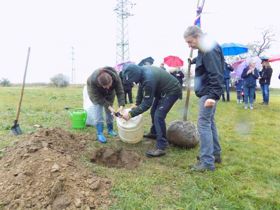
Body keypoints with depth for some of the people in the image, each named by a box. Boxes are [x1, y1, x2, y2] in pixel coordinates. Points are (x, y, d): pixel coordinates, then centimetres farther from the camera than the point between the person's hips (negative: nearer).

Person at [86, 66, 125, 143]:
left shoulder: (115, 77, -39)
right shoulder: (92, 80, -43)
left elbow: (120, 92, -33)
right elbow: (97, 97, -34)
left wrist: (121, 106, -46)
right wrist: (109, 106, -39)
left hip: (109, 93, 3)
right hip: (96, 93, -2)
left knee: (110, 112, 9)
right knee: (98, 113, -12)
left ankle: (110, 129, 26)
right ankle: (100, 134, -4)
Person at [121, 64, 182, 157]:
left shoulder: (149, 79, -37)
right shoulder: (141, 72, -9)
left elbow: (146, 103, -30)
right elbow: (141, 89, 8)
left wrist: (130, 114, -26)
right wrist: (137, 104, 9)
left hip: (171, 91, -10)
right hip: (162, 89, 10)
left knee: (159, 116, -19)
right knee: (154, 112, 20)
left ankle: (161, 147, -15)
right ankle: (154, 133, 41)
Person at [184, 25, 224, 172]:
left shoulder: (210, 50, -18)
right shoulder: (204, 50, 12)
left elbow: (216, 75, -25)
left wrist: (213, 95, -31)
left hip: (208, 94, -10)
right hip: (207, 92, 10)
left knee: (203, 124, -8)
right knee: (209, 123, 16)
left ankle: (207, 162, -2)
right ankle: (215, 154, 28)